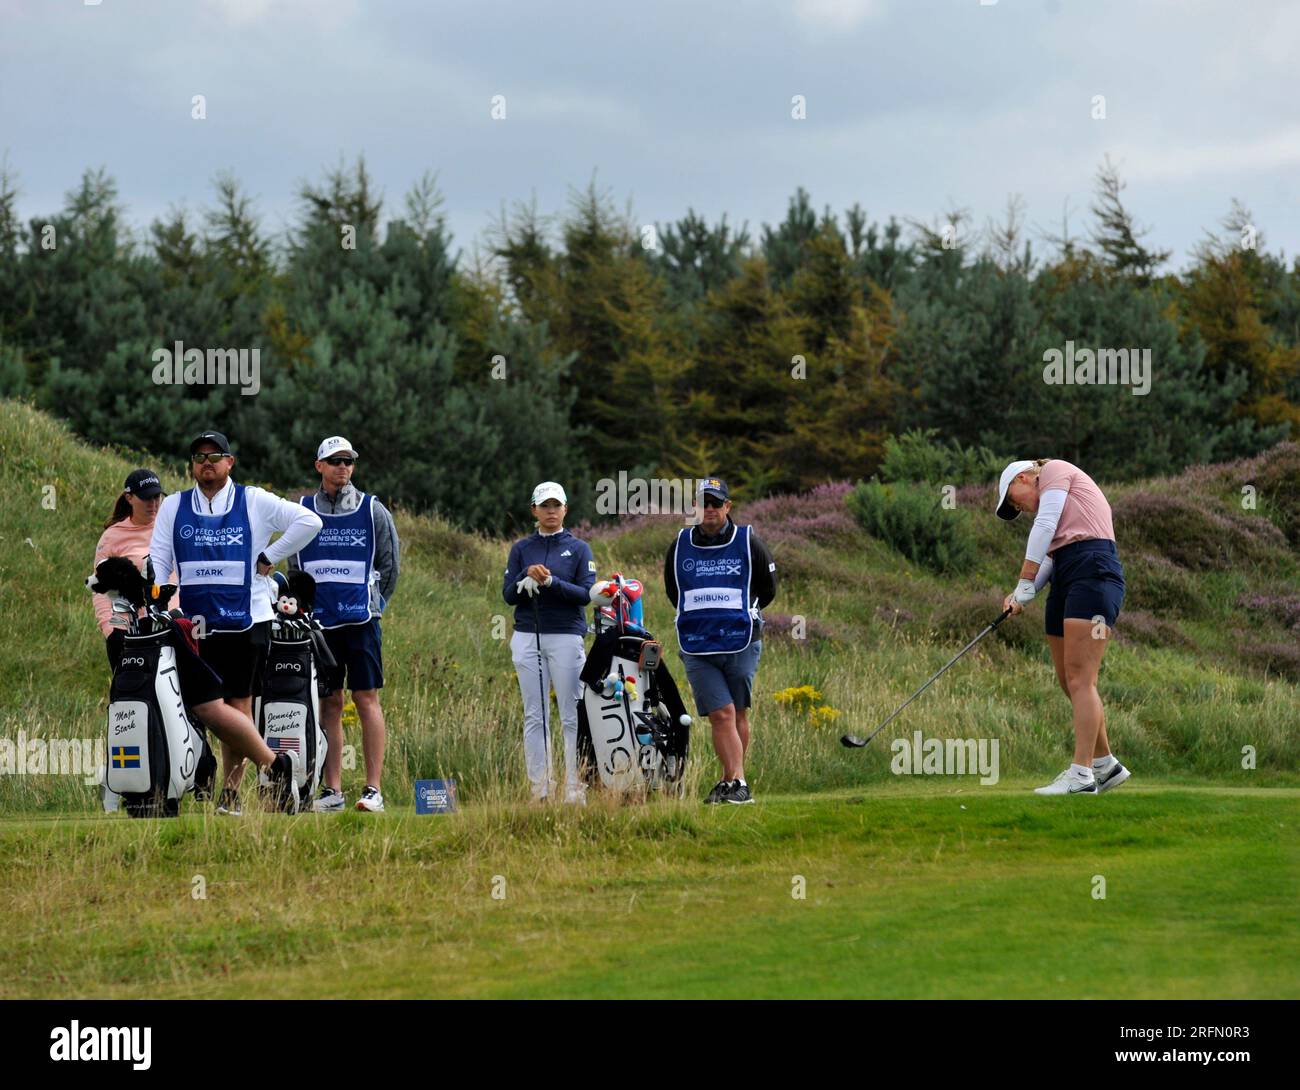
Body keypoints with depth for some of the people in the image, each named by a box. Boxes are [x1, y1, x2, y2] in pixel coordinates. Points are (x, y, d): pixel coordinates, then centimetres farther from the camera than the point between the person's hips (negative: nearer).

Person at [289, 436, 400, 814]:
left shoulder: (373, 510, 5)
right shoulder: (302, 512, 10)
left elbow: (390, 565, 9)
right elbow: (294, 566, 17)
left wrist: (373, 602, 7)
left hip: (362, 619, -2)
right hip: (319, 621, 2)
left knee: (366, 699, -7)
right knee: (329, 704, 4)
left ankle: (373, 789, -9)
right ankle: (332, 790, 7)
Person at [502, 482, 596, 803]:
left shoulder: (579, 548, 6)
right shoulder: (521, 549, 12)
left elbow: (586, 594, -4)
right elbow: (508, 595, 6)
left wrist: (552, 582, -16)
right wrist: (527, 578, -12)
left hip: (566, 635, -2)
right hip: (527, 635, 2)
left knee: (572, 716, -6)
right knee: (534, 716, 1)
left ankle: (575, 789, -6)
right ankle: (539, 788, 2)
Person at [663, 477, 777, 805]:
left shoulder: (748, 542, 3)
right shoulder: (680, 545, 8)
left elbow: (767, 588, 15)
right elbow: (672, 590, 23)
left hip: (741, 643, 0)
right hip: (696, 648, 0)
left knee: (738, 714, 6)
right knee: (721, 714, -11)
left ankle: (730, 781, 17)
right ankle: (737, 783, -14)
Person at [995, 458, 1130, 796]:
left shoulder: (1055, 470, 6)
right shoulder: (1058, 502, 31)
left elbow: (1044, 527, -8)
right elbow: (1049, 557, 18)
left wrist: (1025, 584, -9)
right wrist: (1022, 597, 1)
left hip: (1092, 570, -10)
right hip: (1066, 578, 10)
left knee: (1079, 679, -15)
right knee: (1069, 681, 10)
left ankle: (1081, 774, -20)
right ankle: (1104, 764, 19)